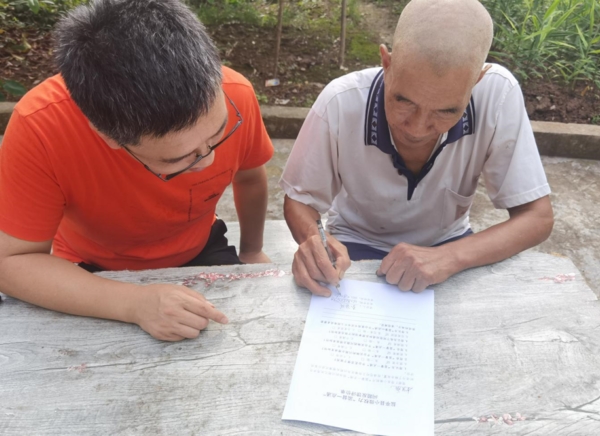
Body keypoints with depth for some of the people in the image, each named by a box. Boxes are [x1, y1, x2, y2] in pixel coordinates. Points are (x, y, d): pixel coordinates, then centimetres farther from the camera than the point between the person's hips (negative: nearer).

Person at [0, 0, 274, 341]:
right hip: (95, 272, -1)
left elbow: (250, 177, -5)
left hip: (198, 253, 1)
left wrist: (252, 251, 10)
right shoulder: (40, 128, -32)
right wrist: (134, 303, -36)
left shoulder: (234, 96, -25)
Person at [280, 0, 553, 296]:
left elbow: (537, 217, -17)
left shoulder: (498, 94, -24)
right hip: (358, 245, -1)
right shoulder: (340, 103, -26)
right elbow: (299, 199, -12)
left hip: (447, 244, 2)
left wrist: (452, 257, -34)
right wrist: (312, 241, -34)